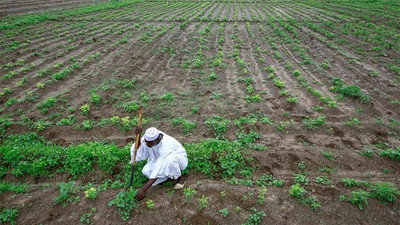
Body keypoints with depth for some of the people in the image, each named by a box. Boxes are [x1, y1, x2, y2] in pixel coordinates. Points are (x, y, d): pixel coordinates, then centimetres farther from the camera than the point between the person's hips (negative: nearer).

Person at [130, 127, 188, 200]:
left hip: (177, 156, -6)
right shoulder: (149, 136, -23)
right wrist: (138, 136, -40)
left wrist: (144, 189, -40)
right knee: (146, 171, -20)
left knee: (169, 160, -41)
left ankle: (180, 177, -11)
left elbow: (158, 171, -39)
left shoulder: (165, 145, -39)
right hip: (159, 158, 6)